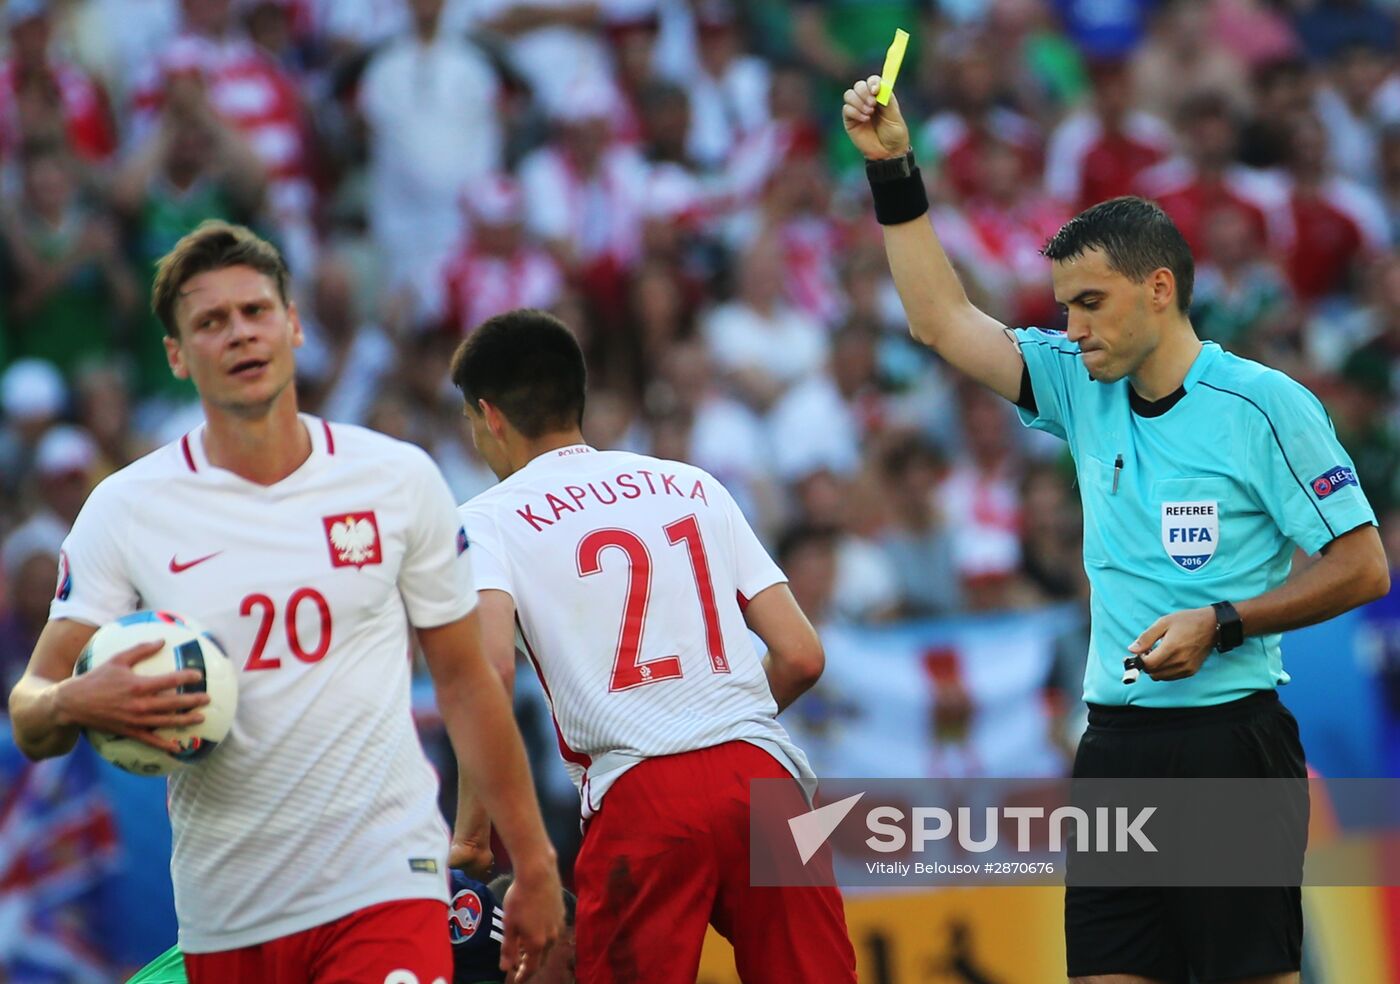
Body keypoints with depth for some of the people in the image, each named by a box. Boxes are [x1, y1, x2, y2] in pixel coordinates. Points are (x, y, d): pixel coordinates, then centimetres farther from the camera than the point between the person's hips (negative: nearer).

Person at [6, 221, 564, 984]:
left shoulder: (397, 479, 3)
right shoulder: (125, 509, 1)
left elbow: (465, 683, 11)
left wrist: (532, 864, 11)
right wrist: (75, 704, -25)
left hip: (385, 888, -2)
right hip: (223, 914, 2)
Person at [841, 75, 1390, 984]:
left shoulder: (1264, 404, -7)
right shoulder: (1084, 388, 11)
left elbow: (1361, 566, -6)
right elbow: (943, 319, 15)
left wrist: (1221, 625, -14)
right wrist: (893, 169, 9)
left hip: (1228, 739, -6)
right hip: (1115, 741, 6)